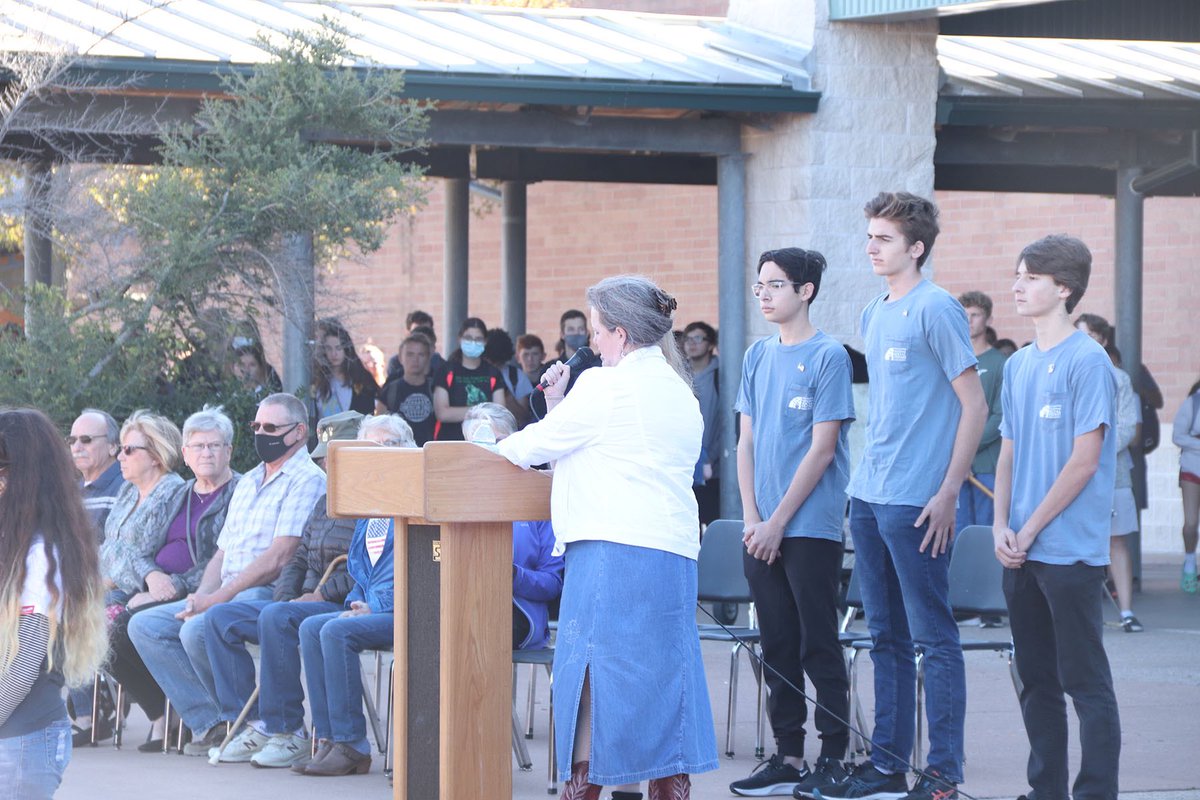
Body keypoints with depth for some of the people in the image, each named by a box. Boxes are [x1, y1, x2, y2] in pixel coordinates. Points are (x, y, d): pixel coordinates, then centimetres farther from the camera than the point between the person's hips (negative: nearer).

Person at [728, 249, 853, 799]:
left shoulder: (828, 357, -7)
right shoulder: (757, 356, 11)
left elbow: (821, 450, -11)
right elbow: (747, 442, 12)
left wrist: (778, 522, -12)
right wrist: (752, 519, 0)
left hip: (811, 527, -6)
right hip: (762, 529, 6)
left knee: (819, 645, -3)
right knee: (777, 645, 9)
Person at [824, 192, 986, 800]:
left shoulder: (936, 309, -9)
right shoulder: (873, 315, 15)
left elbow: (973, 404, -11)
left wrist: (948, 493, -15)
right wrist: (868, 479, 16)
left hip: (916, 502, -8)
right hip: (868, 499, 8)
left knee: (934, 639, -4)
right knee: (886, 638, 13)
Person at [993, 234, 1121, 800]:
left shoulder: (1086, 361, -9)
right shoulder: (1018, 365, 13)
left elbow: (1083, 462, -13)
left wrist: (1030, 531, -11)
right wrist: (1001, 526, 2)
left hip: (1071, 551, -7)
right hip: (1020, 555, 7)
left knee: (1086, 682, -5)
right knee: (1036, 680, 12)